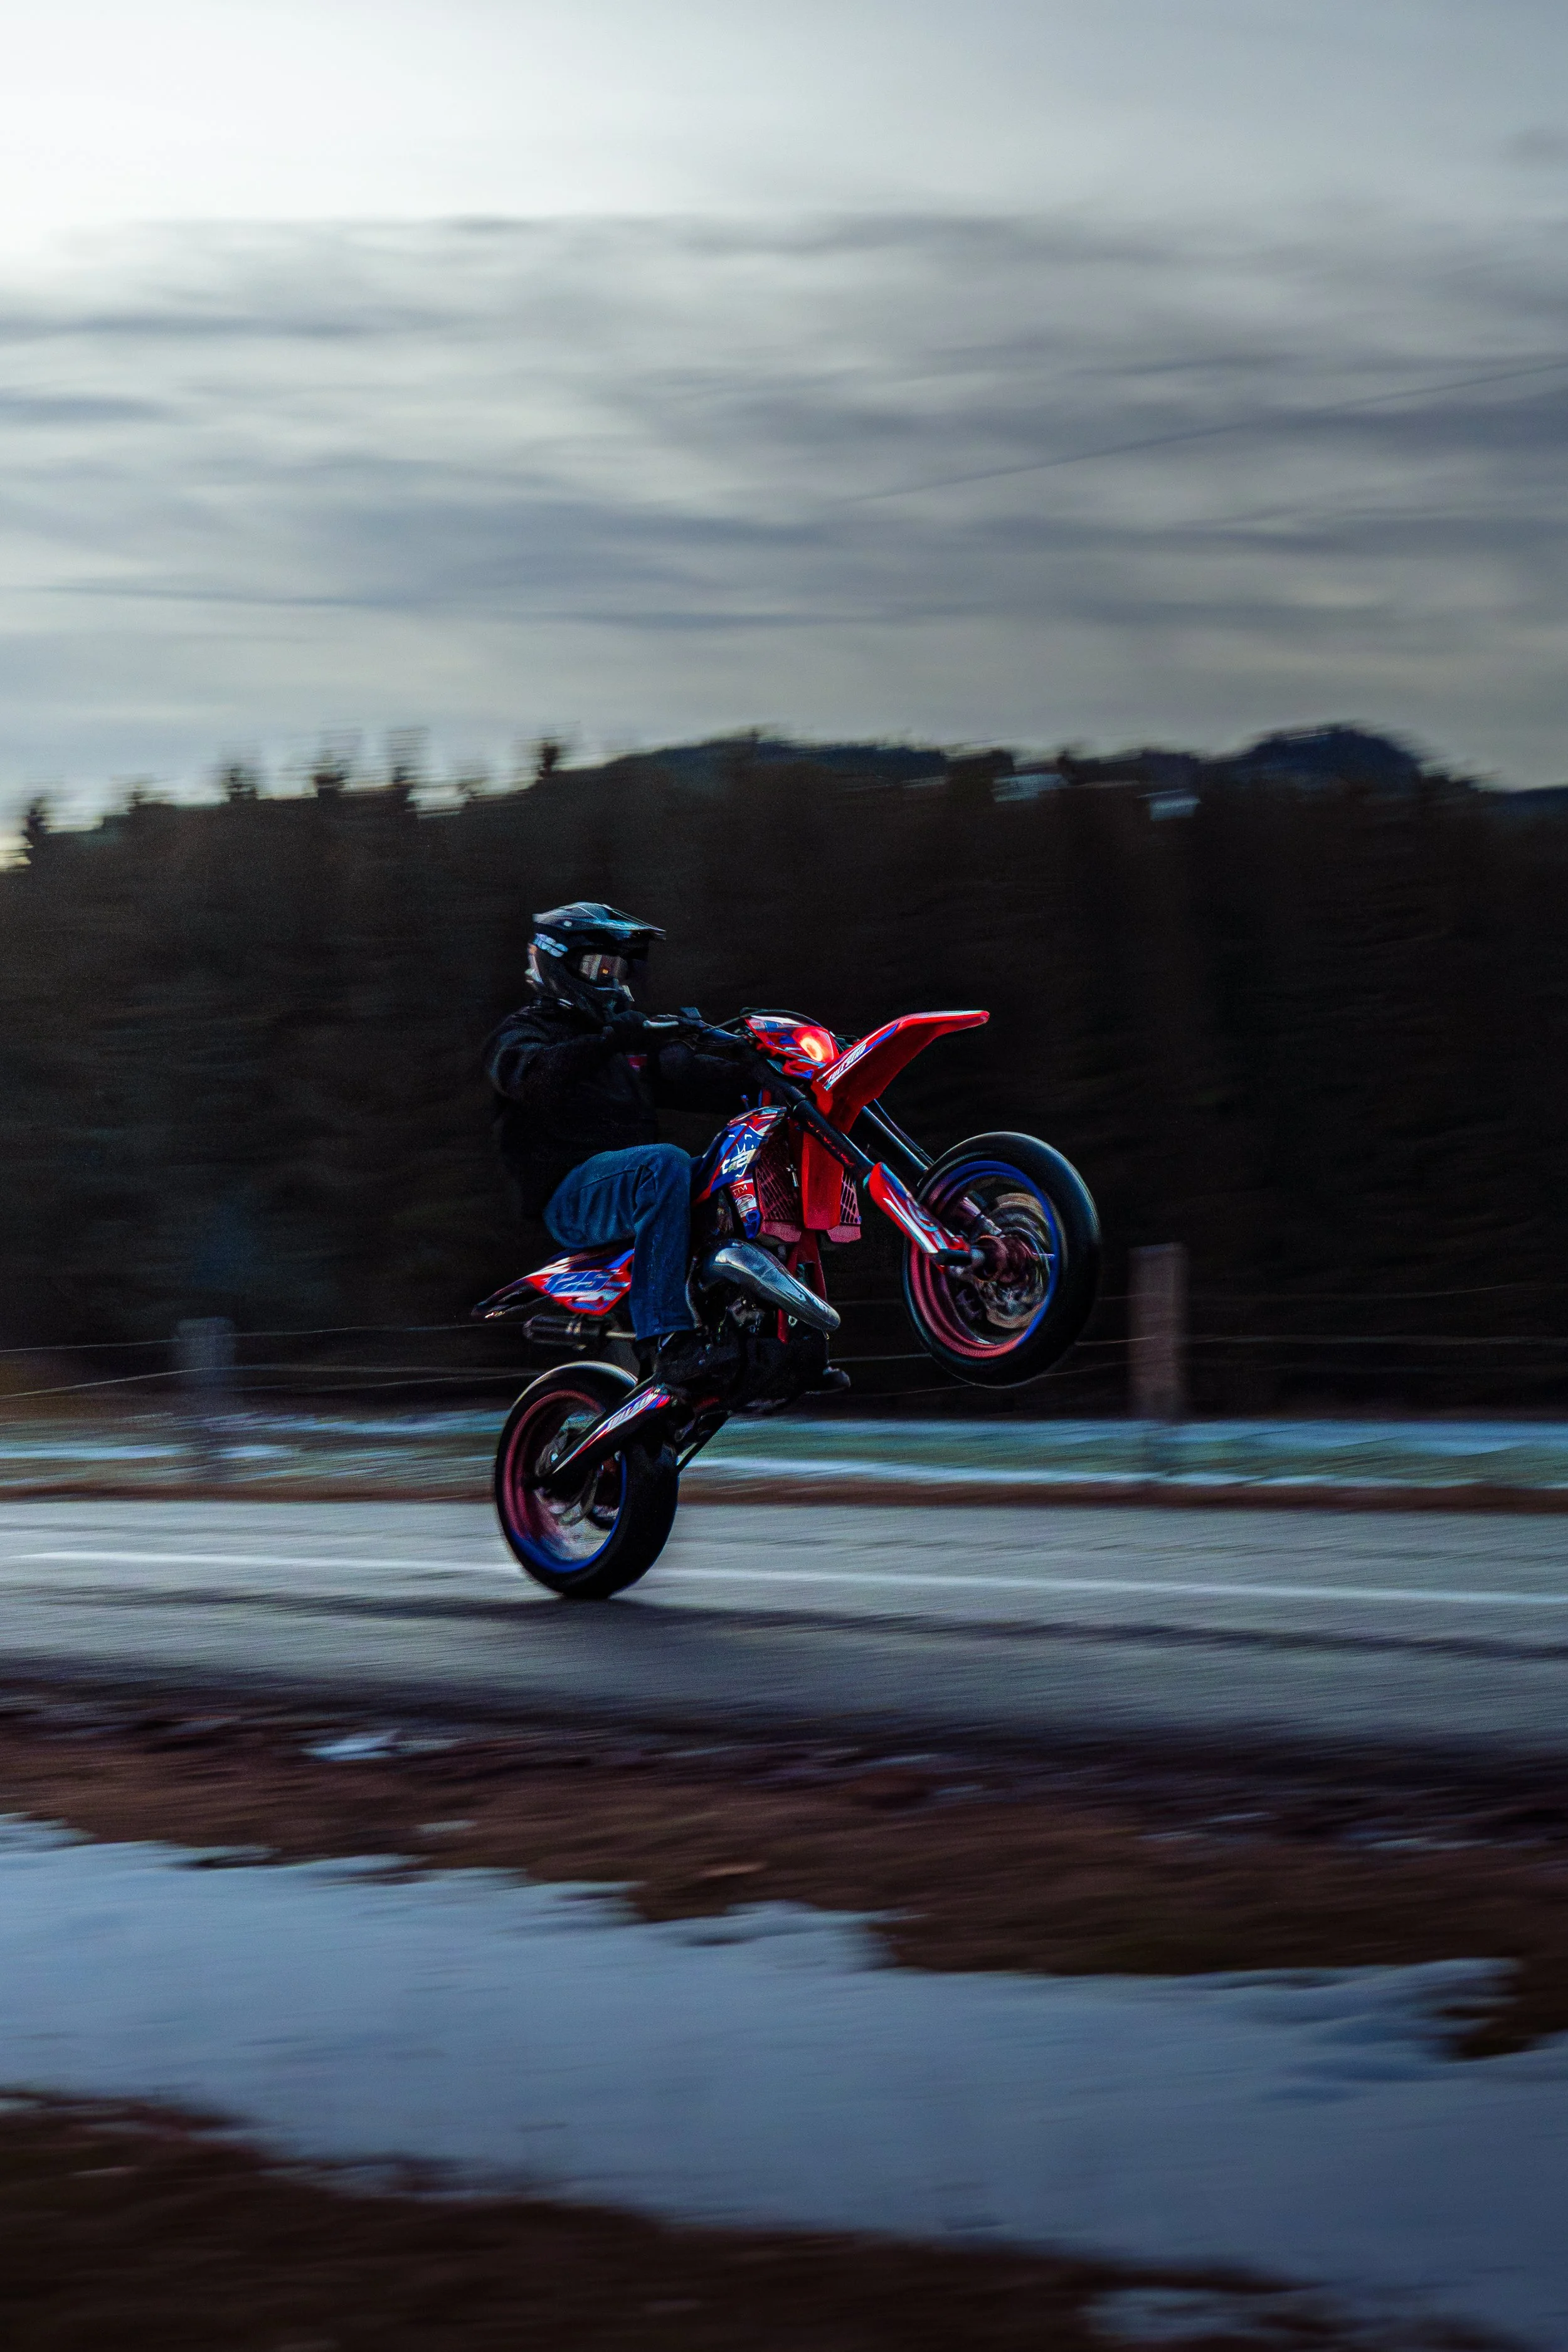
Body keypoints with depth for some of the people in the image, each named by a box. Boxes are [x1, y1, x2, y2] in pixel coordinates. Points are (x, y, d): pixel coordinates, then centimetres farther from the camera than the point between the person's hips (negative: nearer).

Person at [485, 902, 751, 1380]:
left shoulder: (633, 1037, 28)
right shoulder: (523, 1033, 4)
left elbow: (685, 1075, 15)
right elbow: (529, 1075, -20)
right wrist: (607, 1041, -33)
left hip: (635, 1175, 8)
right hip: (571, 1194, -8)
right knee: (666, 1165, -35)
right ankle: (663, 1336, -41)